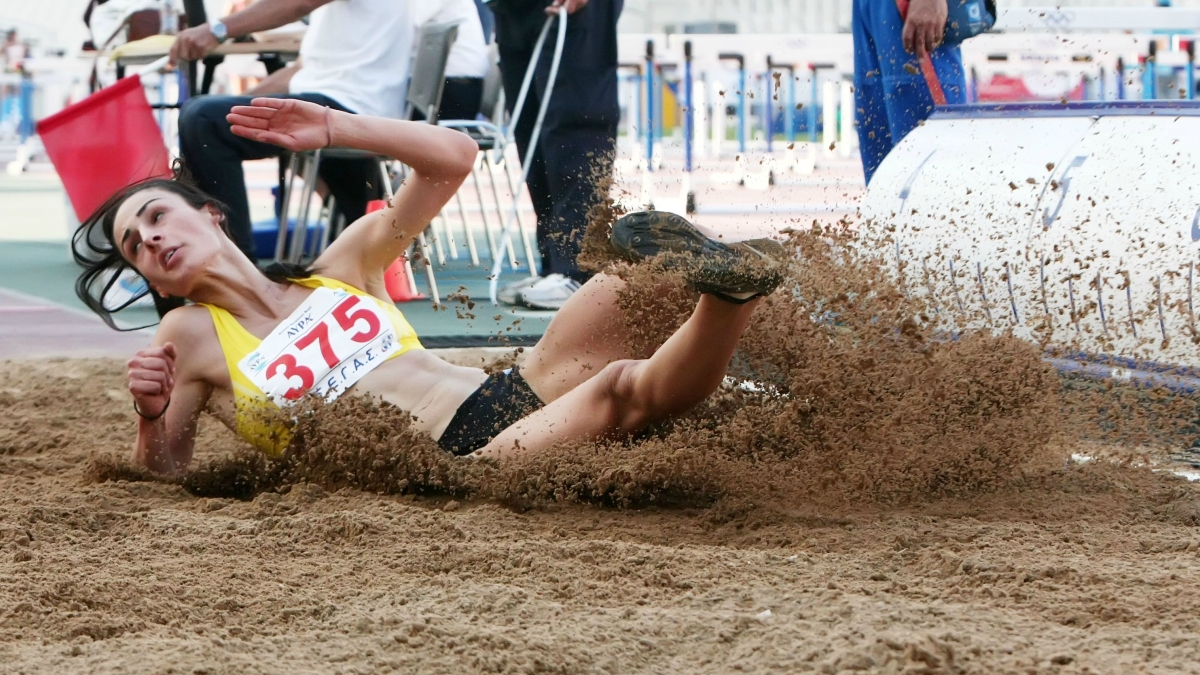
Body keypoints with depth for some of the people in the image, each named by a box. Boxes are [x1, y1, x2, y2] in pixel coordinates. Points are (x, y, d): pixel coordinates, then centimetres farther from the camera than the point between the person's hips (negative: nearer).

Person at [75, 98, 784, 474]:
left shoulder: (340, 267, 20)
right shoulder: (190, 335, 11)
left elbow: (454, 157, 18)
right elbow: (161, 482, 10)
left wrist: (337, 129, 9)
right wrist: (152, 418, -11)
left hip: (510, 397, 6)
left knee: (641, 255, -22)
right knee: (621, 388, -36)